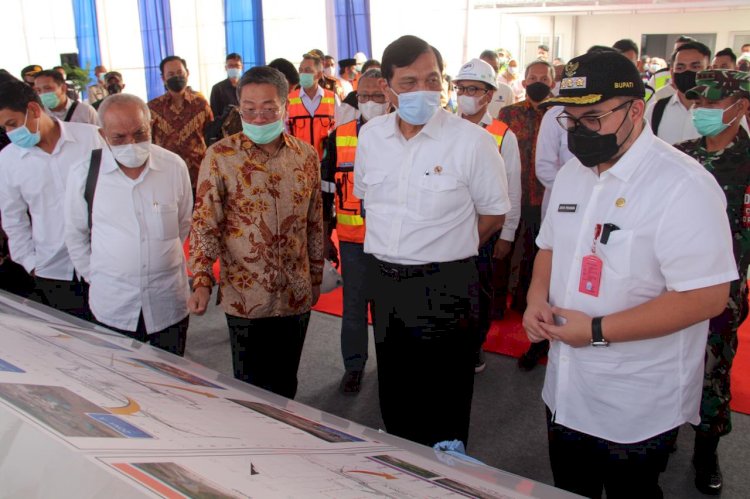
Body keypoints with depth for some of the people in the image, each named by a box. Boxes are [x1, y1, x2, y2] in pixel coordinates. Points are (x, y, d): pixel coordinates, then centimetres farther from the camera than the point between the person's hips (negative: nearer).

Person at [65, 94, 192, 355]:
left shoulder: (174, 166, -5)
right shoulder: (85, 172, -6)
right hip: (112, 305, 0)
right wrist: (94, 276, 7)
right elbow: (75, 235, 7)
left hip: (168, 303, 1)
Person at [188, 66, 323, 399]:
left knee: (285, 385, 17)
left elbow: (315, 223, 9)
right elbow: (205, 223, -8)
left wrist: (316, 278, 13)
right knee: (251, 388, 10)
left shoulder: (306, 155, 2)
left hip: (296, 294, 3)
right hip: (245, 296, -3)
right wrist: (202, 282, -18)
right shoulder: (220, 156, -8)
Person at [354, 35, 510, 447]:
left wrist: (445, 252, 1)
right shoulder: (370, 136, 2)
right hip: (385, 281, 5)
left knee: (443, 408, 7)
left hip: (444, 286, -5)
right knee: (394, 397, 20)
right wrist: (395, 248, 11)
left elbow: (494, 214, -3)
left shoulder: (472, 141, -12)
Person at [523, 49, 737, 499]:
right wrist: (538, 297, -4)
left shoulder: (683, 186, -20)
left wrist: (598, 331, -24)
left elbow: (706, 297, -24)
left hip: (637, 410, -7)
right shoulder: (571, 174, 4)